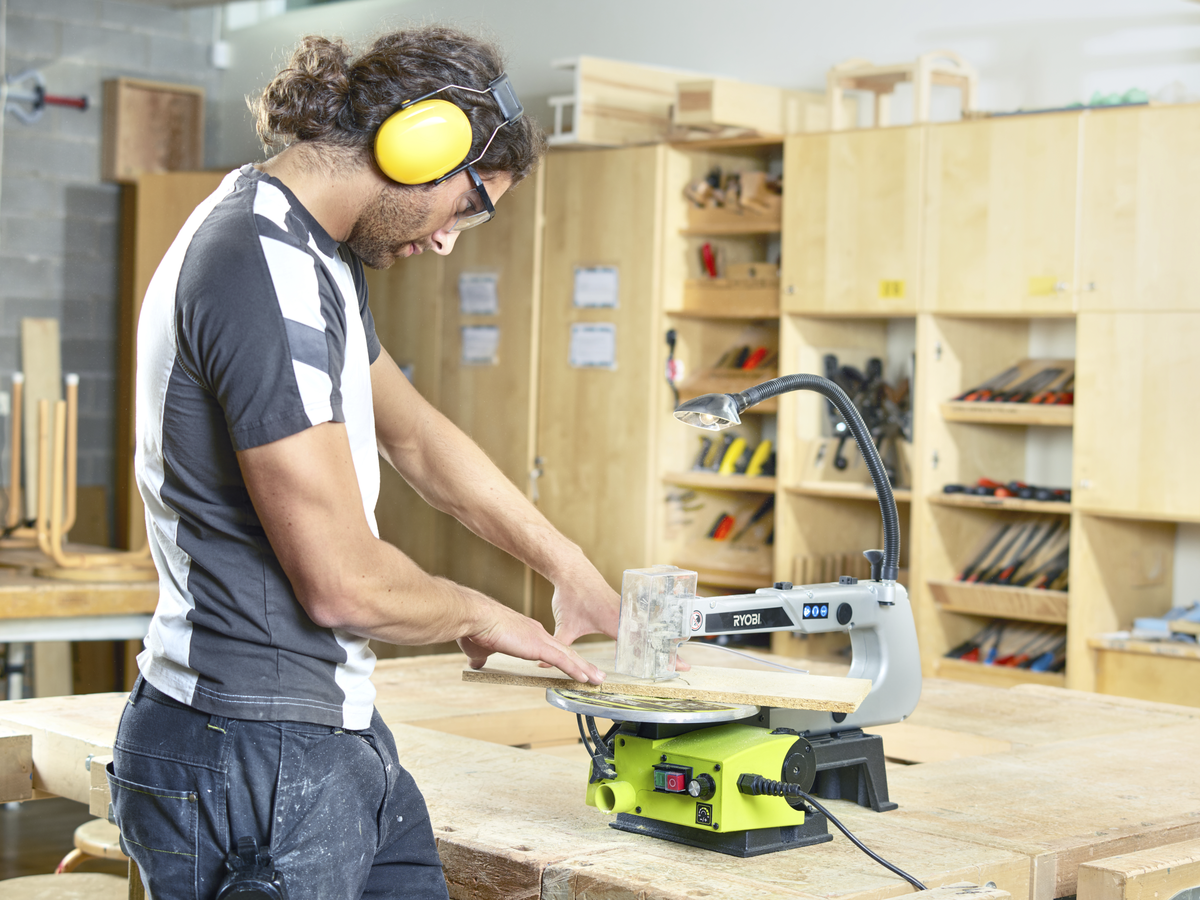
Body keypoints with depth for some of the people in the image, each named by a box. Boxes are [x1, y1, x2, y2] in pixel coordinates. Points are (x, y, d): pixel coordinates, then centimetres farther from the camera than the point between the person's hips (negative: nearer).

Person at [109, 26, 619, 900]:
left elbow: (416, 433, 24)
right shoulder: (268, 271, -22)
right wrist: (479, 615, -1)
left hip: (339, 737, 10)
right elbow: (343, 582, -22)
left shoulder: (313, 255, 12)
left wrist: (573, 572, 25)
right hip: (255, 762, -10)